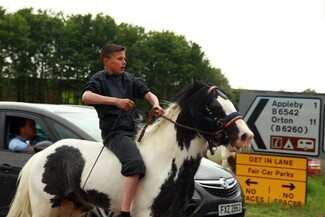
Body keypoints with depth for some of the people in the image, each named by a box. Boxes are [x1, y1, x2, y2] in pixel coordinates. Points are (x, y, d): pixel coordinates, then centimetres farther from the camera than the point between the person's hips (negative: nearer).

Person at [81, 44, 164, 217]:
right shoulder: (99, 79, -2)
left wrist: (156, 105, -17)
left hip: (134, 131, 8)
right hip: (115, 132, -8)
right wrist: (116, 101, -33)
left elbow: (148, 94, 8)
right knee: (135, 164, -33)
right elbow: (86, 96, -22)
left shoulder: (130, 78, 16)